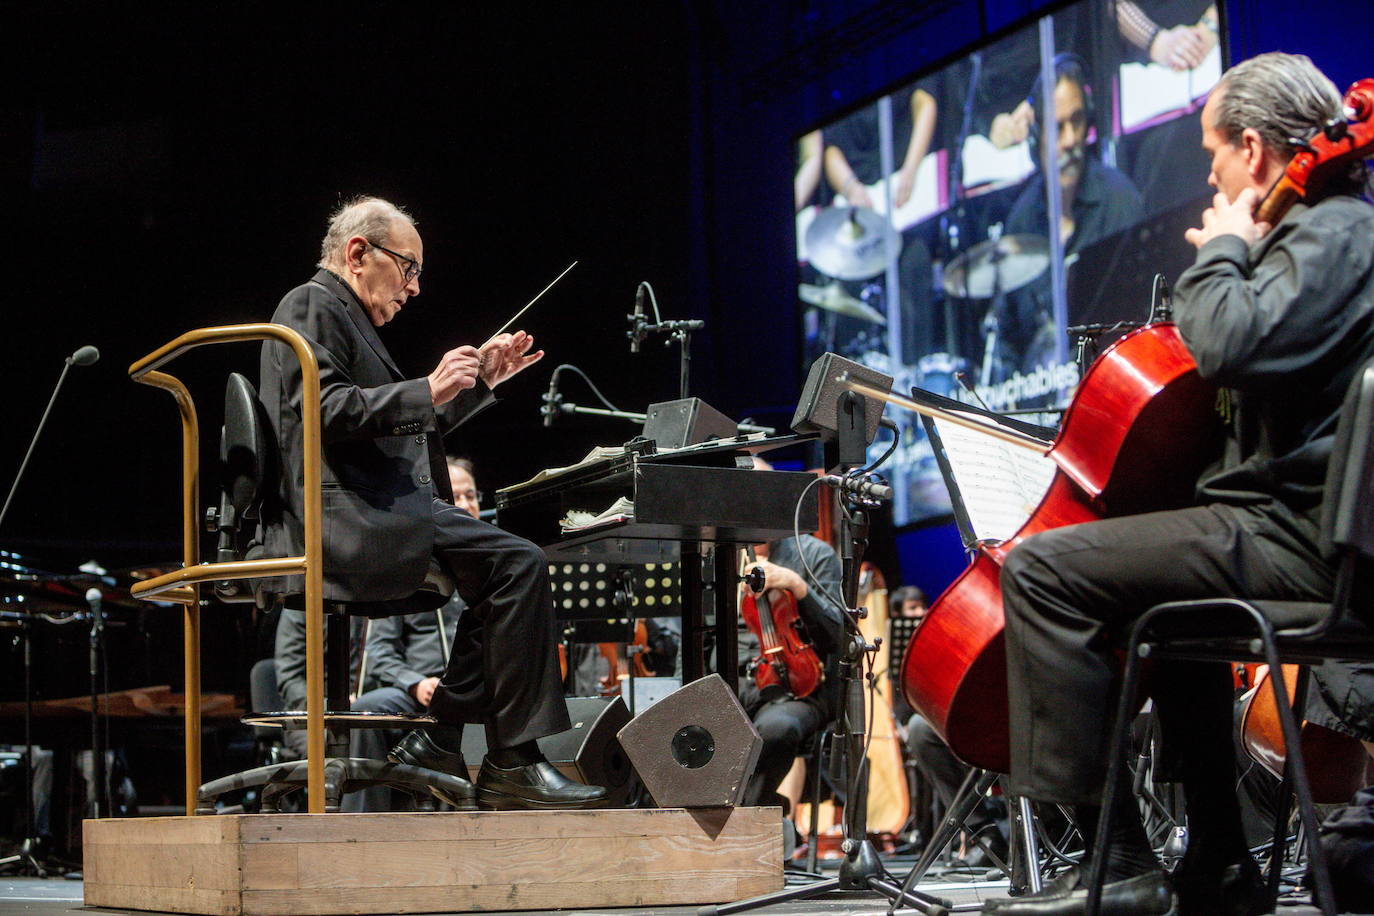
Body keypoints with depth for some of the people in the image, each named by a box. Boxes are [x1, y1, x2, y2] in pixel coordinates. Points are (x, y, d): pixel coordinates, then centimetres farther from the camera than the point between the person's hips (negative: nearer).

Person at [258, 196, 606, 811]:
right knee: (519, 564, -19)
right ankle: (513, 765, -18)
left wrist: (477, 384, 25)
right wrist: (427, 391, -19)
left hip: (371, 520, 11)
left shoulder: (345, 319, 29)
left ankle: (444, 737, 5)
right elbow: (325, 411, -18)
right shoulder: (311, 306, -2)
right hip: (345, 520, -11)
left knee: (508, 568, 9)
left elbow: (400, 431, 30)